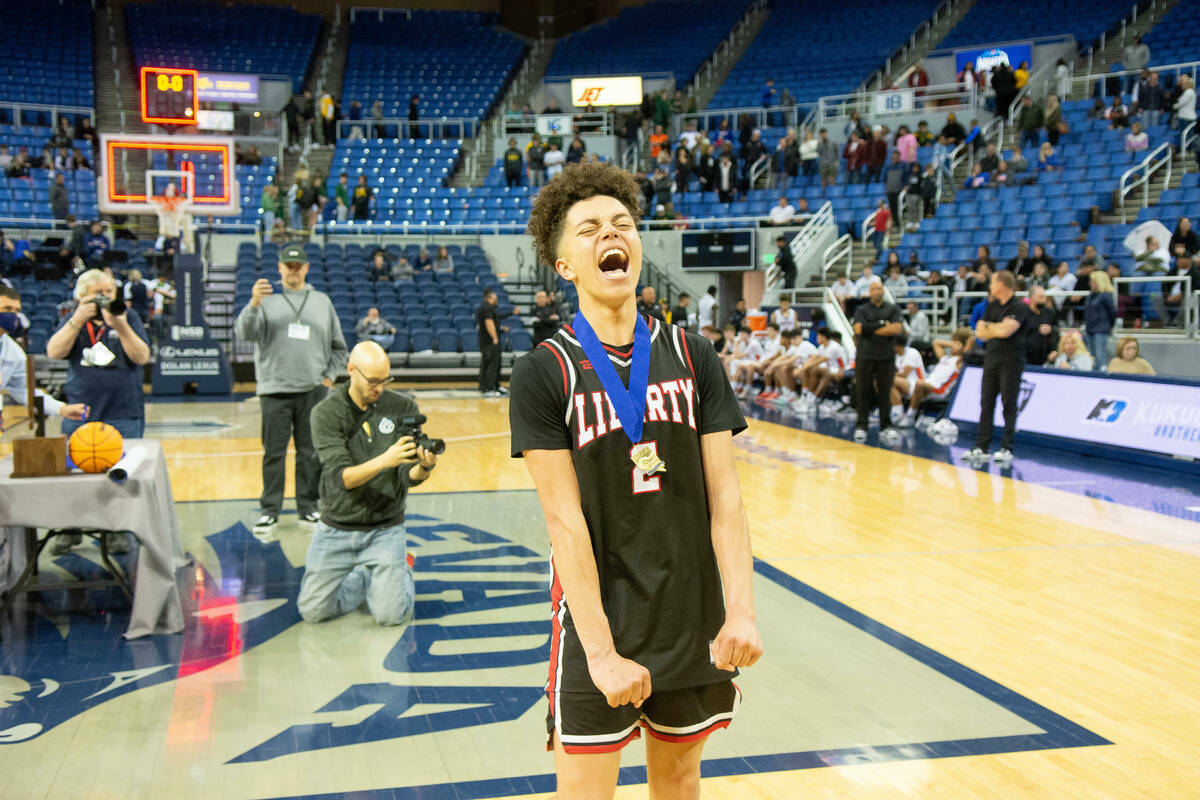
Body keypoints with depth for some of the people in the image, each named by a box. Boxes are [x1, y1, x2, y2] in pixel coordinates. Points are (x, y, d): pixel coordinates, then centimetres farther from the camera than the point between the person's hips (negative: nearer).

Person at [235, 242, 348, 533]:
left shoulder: (322, 301, 12)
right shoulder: (267, 299, 4)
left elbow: (338, 347, 17)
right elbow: (244, 333, -12)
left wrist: (329, 376, 6)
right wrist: (254, 304, -28)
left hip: (313, 391, 2)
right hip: (275, 390, -2)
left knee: (310, 452, 8)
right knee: (274, 452, 1)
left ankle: (308, 506, 18)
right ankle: (270, 509, 9)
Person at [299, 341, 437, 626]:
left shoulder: (404, 407, -5)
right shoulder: (326, 413, -10)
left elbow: (408, 477, -8)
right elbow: (341, 478, -20)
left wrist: (423, 468, -32)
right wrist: (384, 460, -37)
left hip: (385, 529, 0)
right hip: (337, 528, 0)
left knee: (391, 615, -12)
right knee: (313, 611, -3)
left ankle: (401, 570, 21)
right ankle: (367, 576, 24)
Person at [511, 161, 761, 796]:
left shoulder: (692, 357, 2)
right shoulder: (544, 373, -8)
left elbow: (723, 493, -1)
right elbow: (565, 521, -13)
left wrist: (741, 610, -12)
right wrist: (601, 649, -18)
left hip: (694, 618, 4)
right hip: (598, 622, -3)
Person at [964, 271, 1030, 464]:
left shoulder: (1020, 308, -8)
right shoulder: (992, 305, 15)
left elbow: (1006, 331, -20)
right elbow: (980, 333, 10)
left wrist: (989, 326, -2)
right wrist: (998, 330, -5)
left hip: (1011, 362, -7)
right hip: (991, 359, 7)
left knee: (1009, 405, -3)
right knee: (986, 404, 5)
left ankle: (1007, 449, 0)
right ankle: (982, 448, 8)